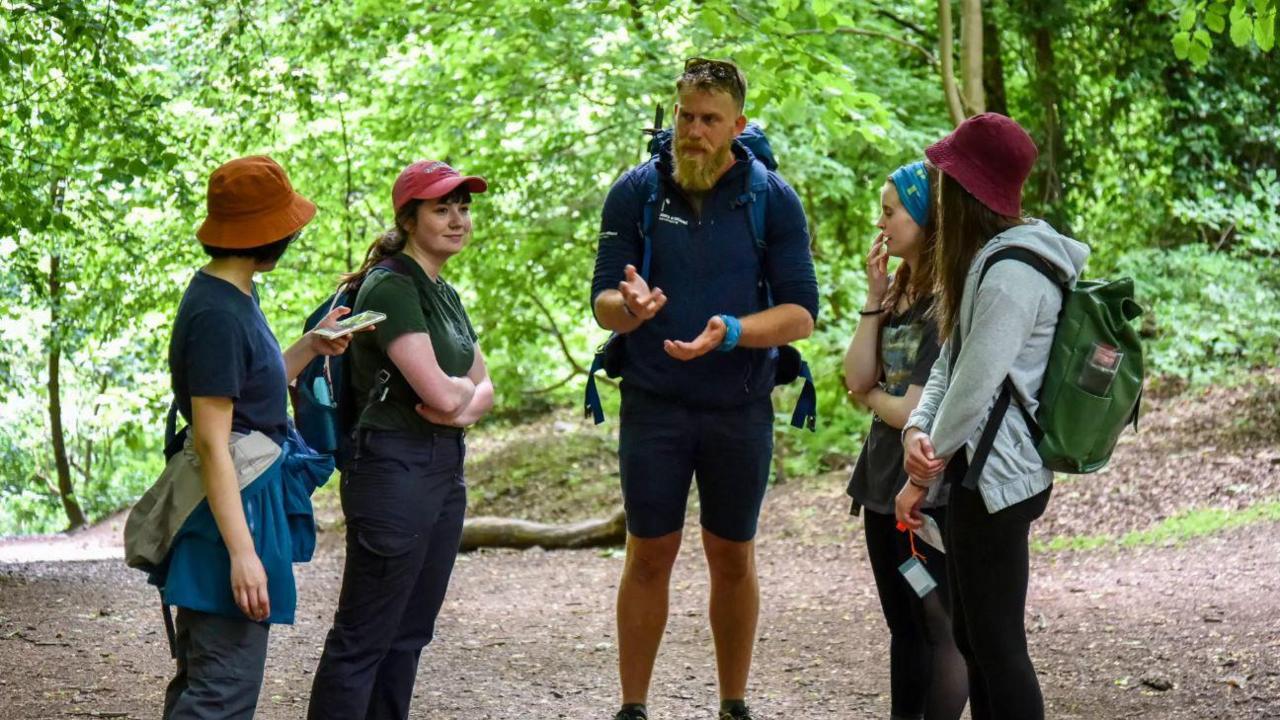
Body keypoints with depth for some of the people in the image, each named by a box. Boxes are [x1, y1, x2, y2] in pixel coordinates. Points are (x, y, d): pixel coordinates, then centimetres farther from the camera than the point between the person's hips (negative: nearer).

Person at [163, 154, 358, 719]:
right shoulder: (216, 314, -19)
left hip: (252, 497, 11)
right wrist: (242, 552, -25)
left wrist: (311, 348, 11)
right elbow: (211, 442, -22)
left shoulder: (235, 298, 12)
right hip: (233, 508, -11)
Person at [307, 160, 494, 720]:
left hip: (444, 468, 10)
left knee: (409, 633, 13)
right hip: (395, 468, -10)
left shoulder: (445, 294, 15)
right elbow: (438, 392, -22)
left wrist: (467, 407, -8)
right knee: (362, 638, -7)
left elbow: (483, 387, 14)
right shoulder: (391, 287, -14)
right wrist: (464, 388, 0)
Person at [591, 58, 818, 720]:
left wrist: (731, 331, -25)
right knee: (649, 555, 3)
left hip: (740, 408, 0)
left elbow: (800, 314, -8)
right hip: (654, 407, 0)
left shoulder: (773, 199, -4)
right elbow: (602, 304, -3)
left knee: (732, 557, 10)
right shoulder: (635, 192, -2)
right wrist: (630, 306, -27)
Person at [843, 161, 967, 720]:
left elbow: (916, 411, -19)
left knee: (941, 627, -1)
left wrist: (873, 399, 0)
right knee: (904, 626, 15)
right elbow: (857, 377, 2)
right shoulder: (899, 290, 9)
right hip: (885, 483, 9)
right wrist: (875, 299, -3)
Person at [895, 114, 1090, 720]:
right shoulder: (987, 259, 14)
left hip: (995, 478, -10)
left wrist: (926, 473, -8)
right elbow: (951, 360, 11)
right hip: (983, 471, 10)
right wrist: (918, 429, -6)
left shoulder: (1012, 273, -19)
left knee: (996, 644, -5)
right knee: (973, 637, 16)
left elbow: (977, 384, -21)